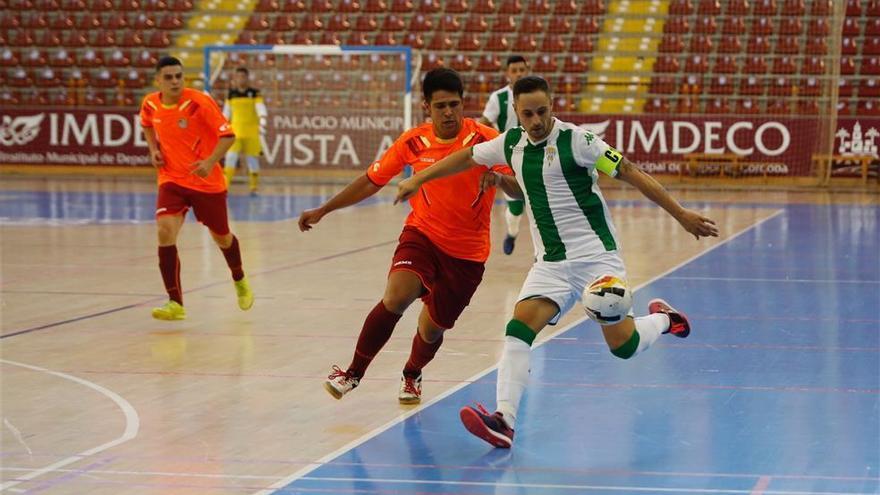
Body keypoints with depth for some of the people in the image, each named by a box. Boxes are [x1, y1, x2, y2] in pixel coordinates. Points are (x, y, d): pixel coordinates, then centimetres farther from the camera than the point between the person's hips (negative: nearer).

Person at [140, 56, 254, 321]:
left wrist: (211, 161, -31)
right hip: (171, 180, 2)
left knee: (221, 237, 15)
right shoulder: (150, 104, -3)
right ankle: (176, 303, -17)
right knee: (165, 232, -21)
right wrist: (153, 150, 3)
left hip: (206, 181, -2)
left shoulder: (199, 102, -17)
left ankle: (240, 281, 48)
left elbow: (227, 135, -16)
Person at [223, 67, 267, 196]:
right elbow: (226, 113, 16)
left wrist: (262, 123, -27)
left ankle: (254, 188, 16)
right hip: (235, 132, 2)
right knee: (231, 158, -9)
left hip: (251, 133, -2)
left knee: (252, 159, 4)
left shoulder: (254, 93, -1)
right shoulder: (231, 95, 8)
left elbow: (261, 109, -11)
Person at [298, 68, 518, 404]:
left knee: (433, 327, 10)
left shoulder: (485, 139, -13)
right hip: (422, 234, 1)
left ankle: (412, 375, 45)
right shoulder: (414, 142, -5)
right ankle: (353, 373, -12)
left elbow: (520, 187, -19)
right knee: (396, 297, -27)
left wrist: (498, 178, -43)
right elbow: (371, 181, 6)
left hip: (467, 253, 0)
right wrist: (322, 211, 6)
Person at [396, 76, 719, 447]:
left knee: (622, 345, -9)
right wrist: (418, 180, 28)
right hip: (550, 263, 5)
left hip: (596, 255, -5)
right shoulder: (511, 144, 5)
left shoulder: (575, 140, -11)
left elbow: (632, 174, -10)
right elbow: (467, 157, 24)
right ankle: (504, 420, -24)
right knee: (518, 328, -17)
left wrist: (681, 214, -12)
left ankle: (662, 318, 25)